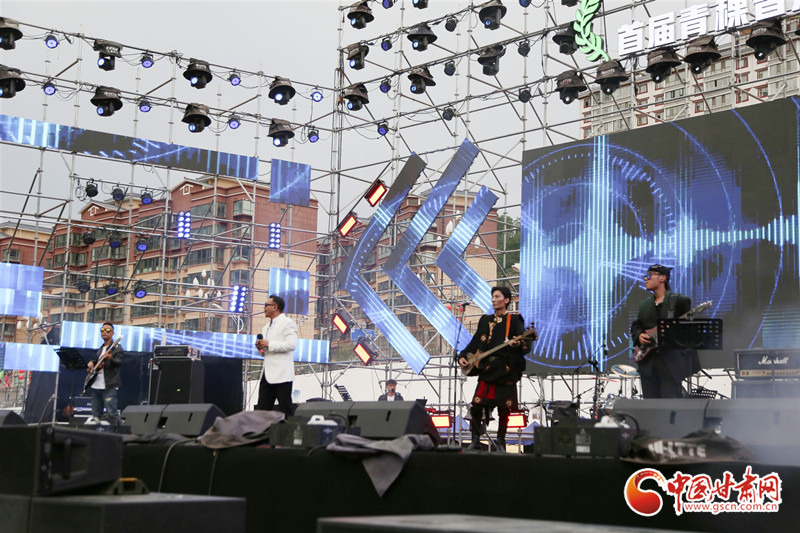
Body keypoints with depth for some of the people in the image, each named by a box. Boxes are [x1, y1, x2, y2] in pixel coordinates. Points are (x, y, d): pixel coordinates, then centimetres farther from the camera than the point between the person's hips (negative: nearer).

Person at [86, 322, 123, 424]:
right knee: (95, 415, 9)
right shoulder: (100, 349, 22)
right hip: (96, 387, 8)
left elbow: (119, 363, -18)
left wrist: (110, 358, -39)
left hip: (109, 387, -8)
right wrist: (91, 363, 12)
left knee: (111, 413, -15)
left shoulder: (116, 348, -3)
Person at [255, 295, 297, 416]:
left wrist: (269, 344, -16)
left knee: (285, 409, -5)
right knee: (262, 408, 4)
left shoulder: (288, 323, -3)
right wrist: (260, 347, 8)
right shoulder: (266, 327, 24)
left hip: (281, 374, -8)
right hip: (267, 374, 8)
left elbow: (291, 345, -17)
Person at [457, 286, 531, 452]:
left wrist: (518, 344, -30)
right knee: (476, 406, -6)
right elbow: (475, 343, 20)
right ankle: (475, 441, 7)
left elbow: (526, 345, -8)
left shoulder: (514, 320, 2)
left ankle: (501, 442, 16)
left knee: (504, 410, 1)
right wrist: (462, 356, 7)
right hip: (486, 370, 3)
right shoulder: (485, 320, 16)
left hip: (506, 372, -3)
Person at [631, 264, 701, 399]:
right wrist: (639, 335, -1)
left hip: (671, 362, -5)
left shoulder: (679, 301, -1)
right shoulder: (644, 305, 18)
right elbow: (635, 326, 21)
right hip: (648, 363, 6)